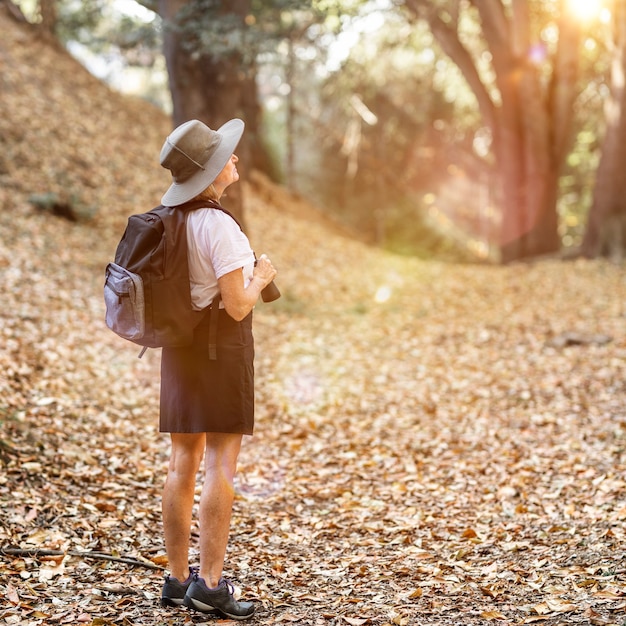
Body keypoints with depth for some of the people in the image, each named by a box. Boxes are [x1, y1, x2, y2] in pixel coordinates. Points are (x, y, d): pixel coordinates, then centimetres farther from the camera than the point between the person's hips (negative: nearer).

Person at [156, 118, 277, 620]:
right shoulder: (219, 226, -17)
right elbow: (237, 306, -19)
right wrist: (260, 277, -1)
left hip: (179, 343, 8)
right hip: (221, 344, -8)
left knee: (183, 461, 9)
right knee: (221, 465, -4)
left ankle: (178, 578, 15)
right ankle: (210, 583, -4)